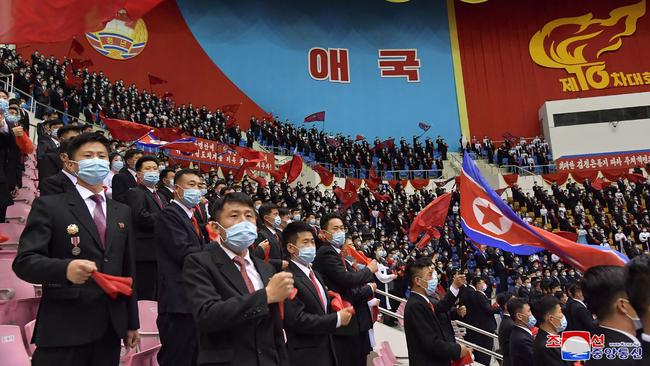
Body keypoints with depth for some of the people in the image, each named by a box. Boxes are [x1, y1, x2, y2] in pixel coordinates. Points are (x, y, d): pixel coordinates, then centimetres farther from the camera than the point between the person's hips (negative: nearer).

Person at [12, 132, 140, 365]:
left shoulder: (122, 211, 13)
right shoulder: (49, 206, -2)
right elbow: (24, 261, -10)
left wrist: (132, 322, 13)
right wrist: (66, 268, -30)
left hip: (111, 328, 5)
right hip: (64, 329, -4)